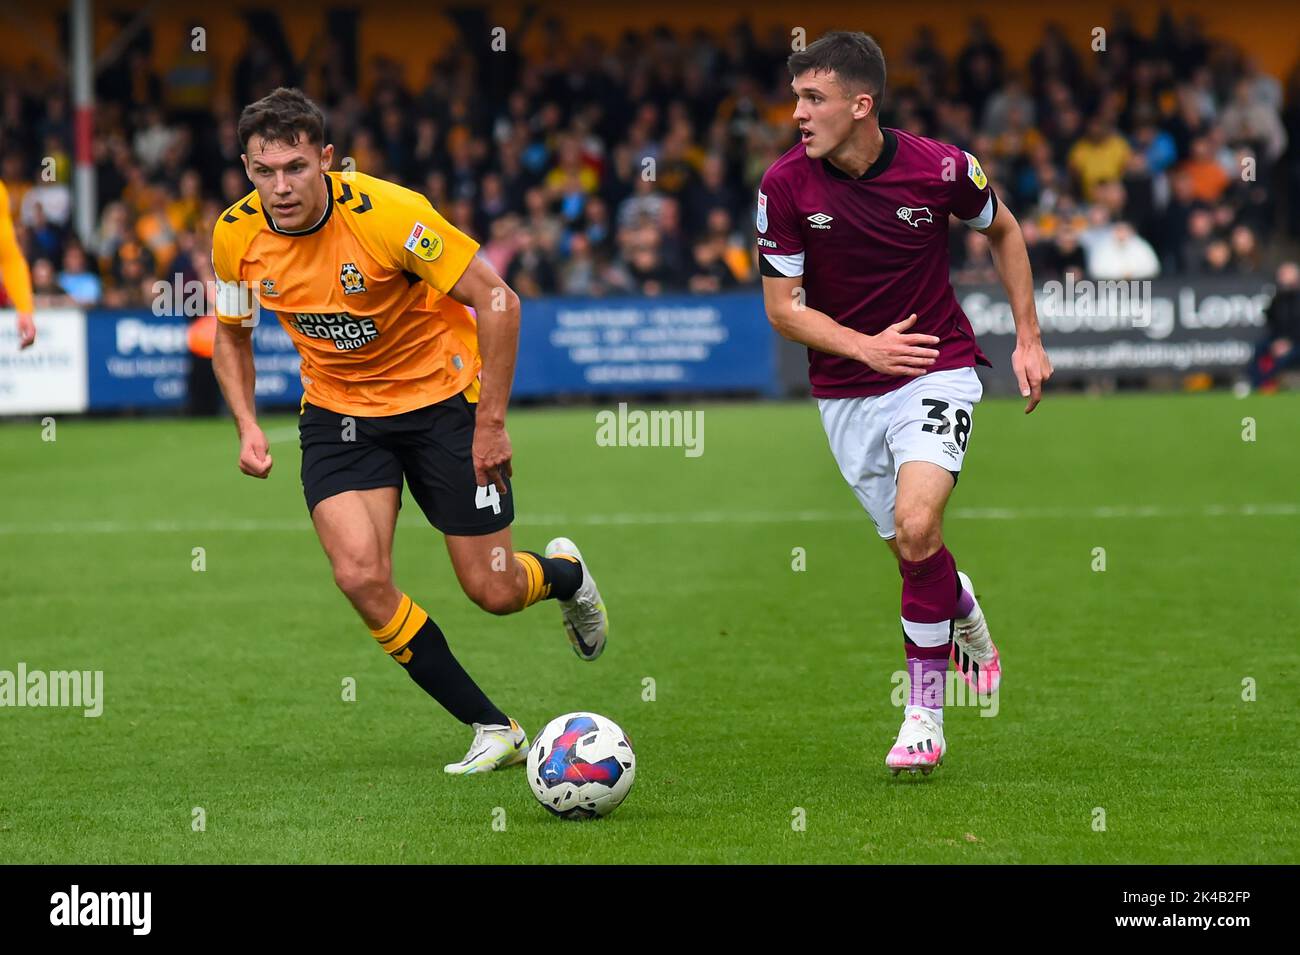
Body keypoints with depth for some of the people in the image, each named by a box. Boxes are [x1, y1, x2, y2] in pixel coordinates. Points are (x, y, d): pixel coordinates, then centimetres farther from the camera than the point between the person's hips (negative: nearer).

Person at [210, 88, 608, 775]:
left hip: (441, 395, -3)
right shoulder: (237, 236, -13)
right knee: (360, 577, -18)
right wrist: (247, 426, -8)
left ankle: (563, 573, 40)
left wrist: (491, 423, -18)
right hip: (338, 408, 3)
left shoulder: (386, 213, -27)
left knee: (493, 591, 0)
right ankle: (493, 730, -2)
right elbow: (232, 333, 8)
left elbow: (496, 301, -20)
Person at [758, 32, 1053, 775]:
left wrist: (1028, 338, 7)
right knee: (911, 551, 8)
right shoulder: (786, 184, -11)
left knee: (916, 526, -22)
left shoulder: (939, 168, -13)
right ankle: (964, 612, 46)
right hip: (846, 392, 3)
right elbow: (782, 305, -4)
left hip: (938, 368, -3)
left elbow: (1004, 231, 8)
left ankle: (925, 712, -9)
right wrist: (865, 346, -19)